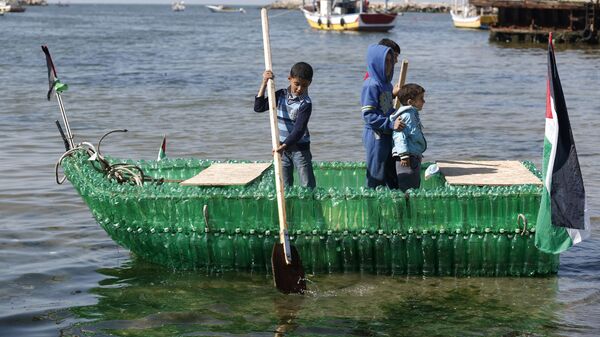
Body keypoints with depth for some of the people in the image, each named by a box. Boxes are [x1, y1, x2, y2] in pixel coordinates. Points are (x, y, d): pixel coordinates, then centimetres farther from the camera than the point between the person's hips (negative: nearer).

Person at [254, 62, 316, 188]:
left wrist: (284, 146, -35)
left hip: (299, 148, -4)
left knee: (308, 186, -4)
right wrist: (264, 84, -7)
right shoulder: (280, 95, 2)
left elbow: (299, 129, -23)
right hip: (282, 147, 5)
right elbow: (259, 107, 1)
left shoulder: (305, 103, -15)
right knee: (284, 187, 8)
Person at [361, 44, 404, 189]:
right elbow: (368, 115, -20)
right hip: (376, 138, -8)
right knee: (376, 178, -1)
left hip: (388, 136, 8)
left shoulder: (386, 84, 11)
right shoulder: (371, 85, -15)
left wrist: (399, 117, 3)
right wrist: (391, 124, -23)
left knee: (392, 177, 13)